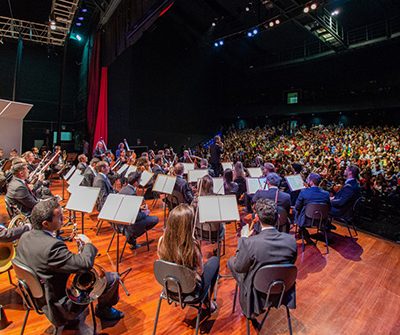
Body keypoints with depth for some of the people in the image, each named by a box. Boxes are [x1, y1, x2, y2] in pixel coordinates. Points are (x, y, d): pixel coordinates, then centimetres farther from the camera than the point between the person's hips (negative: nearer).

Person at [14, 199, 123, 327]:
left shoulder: (25, 237, -8)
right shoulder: (52, 246, -37)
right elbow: (85, 264, -36)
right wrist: (88, 243, -18)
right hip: (59, 306, -9)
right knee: (112, 278, -2)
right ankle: (104, 310, 25)